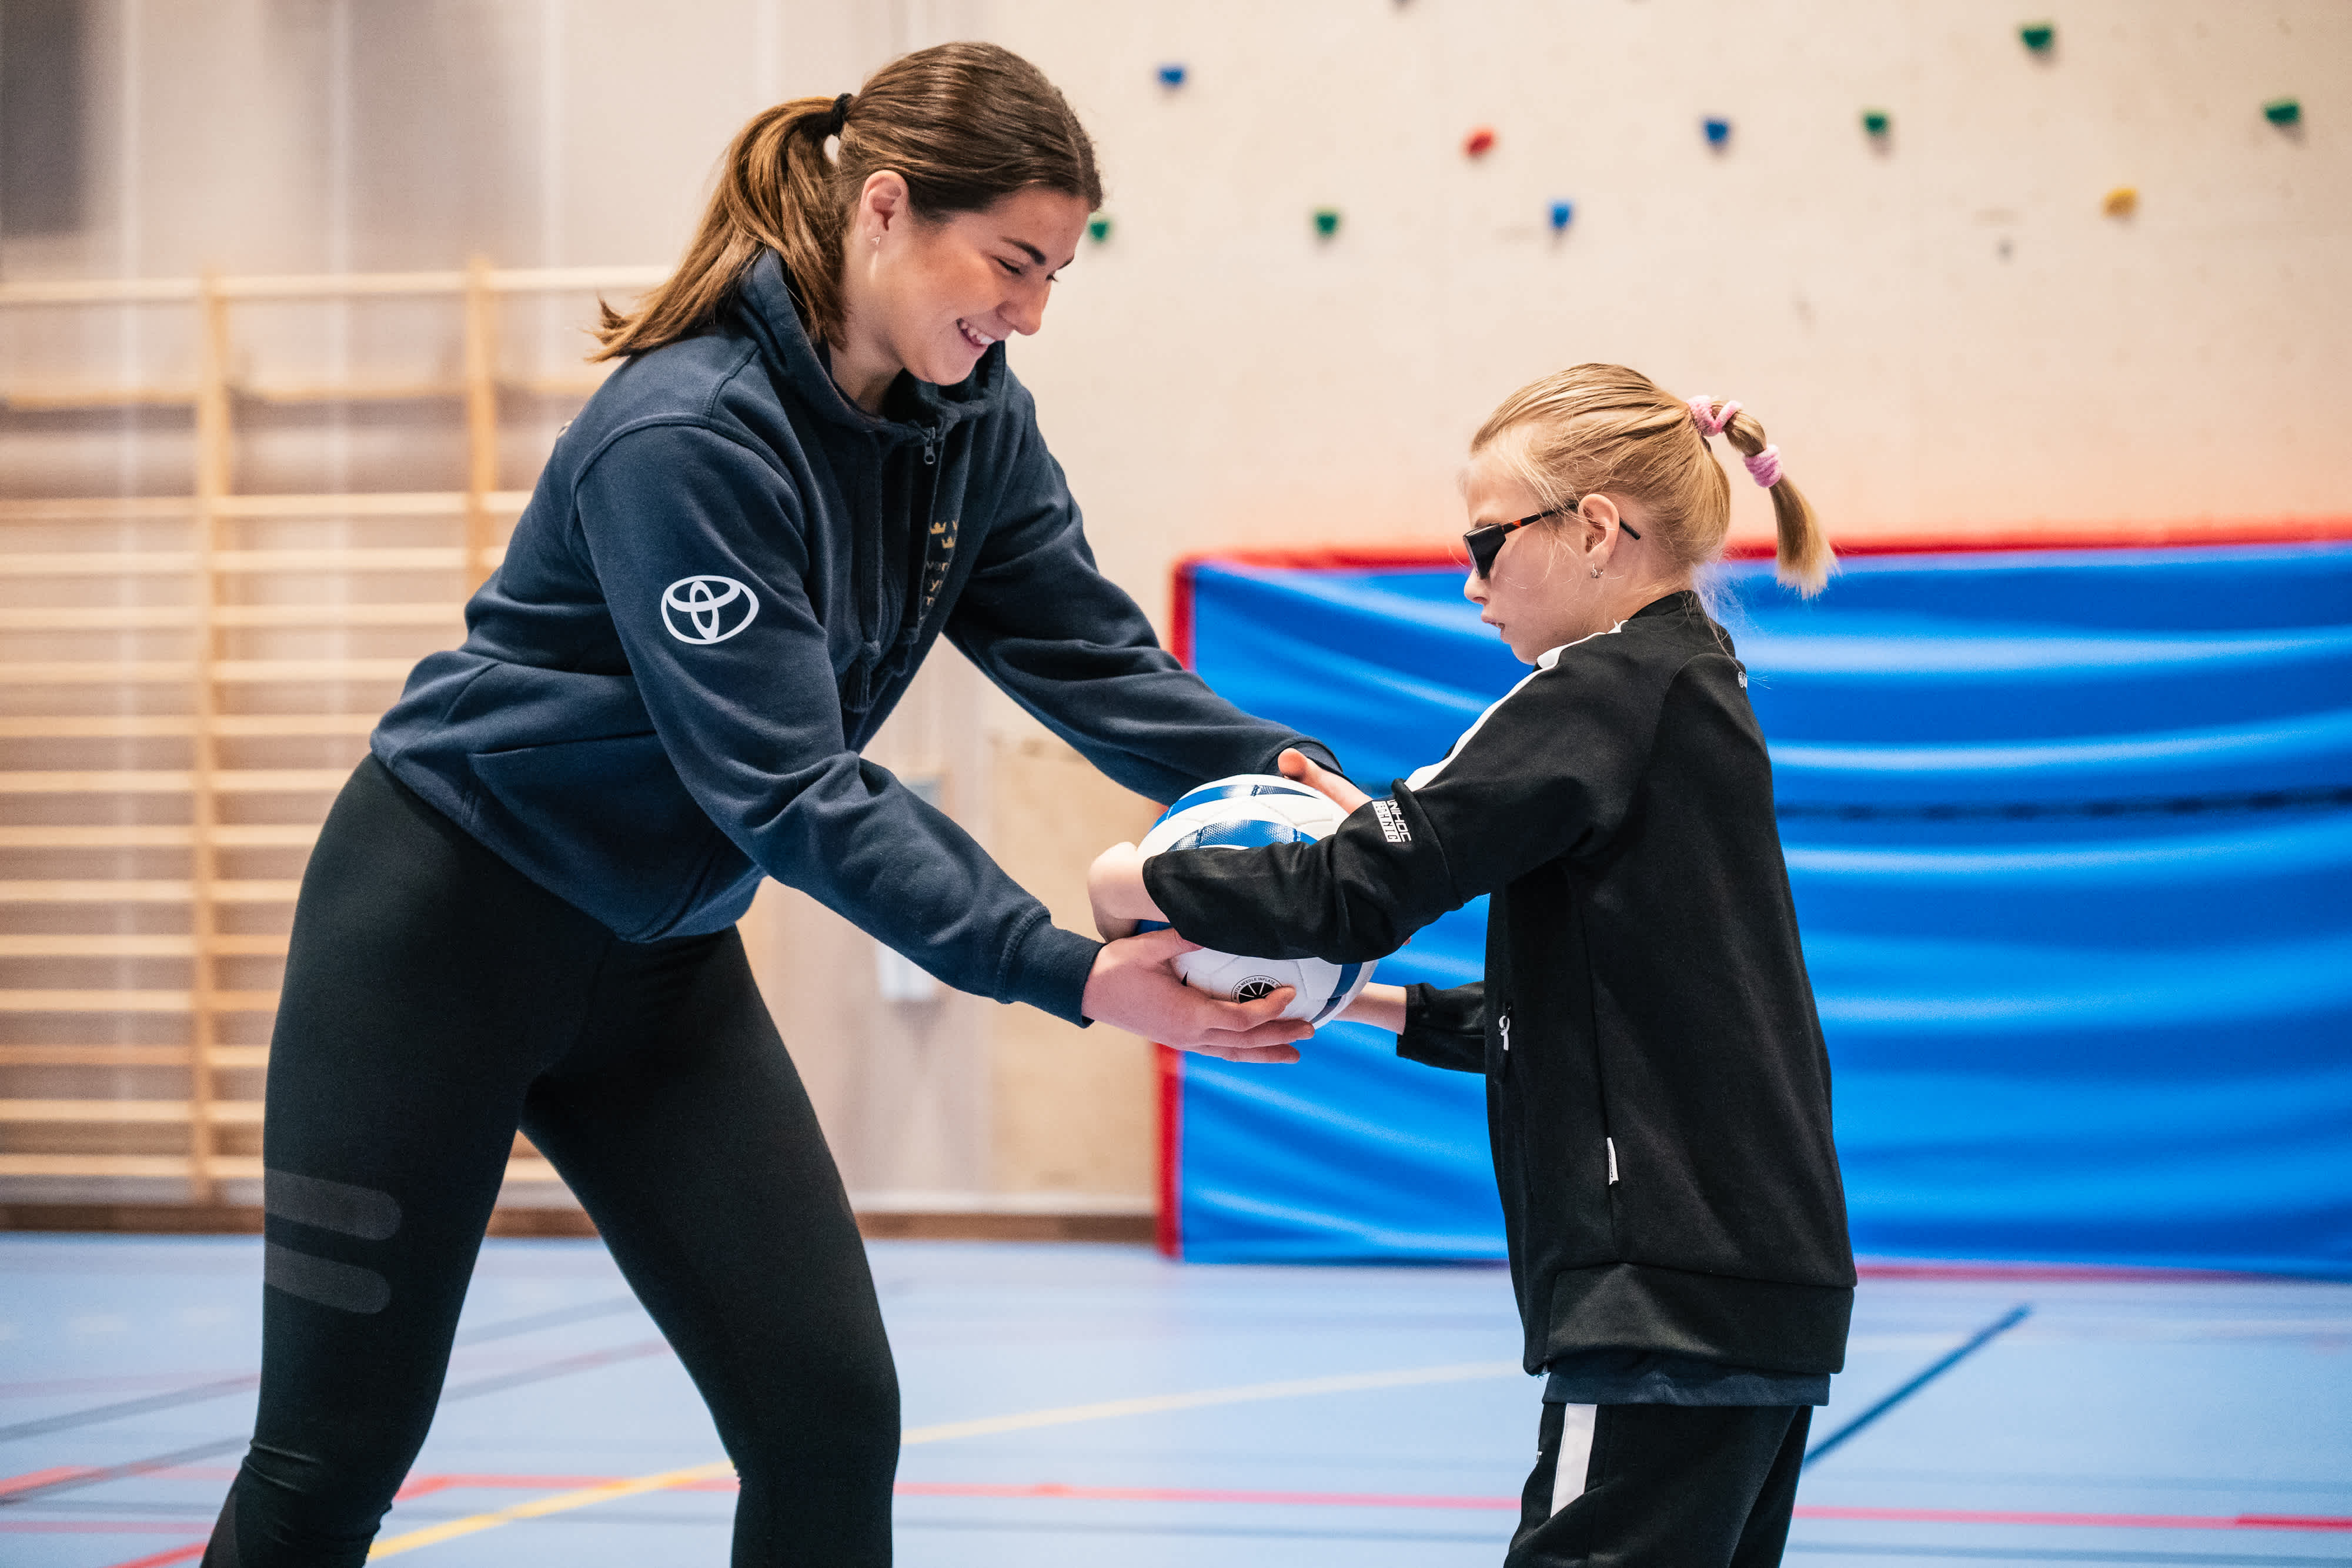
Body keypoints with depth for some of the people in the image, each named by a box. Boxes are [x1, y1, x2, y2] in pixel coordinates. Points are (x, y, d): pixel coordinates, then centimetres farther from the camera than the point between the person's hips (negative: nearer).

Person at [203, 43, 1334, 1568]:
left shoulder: (976, 424, -2)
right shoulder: (688, 436, -26)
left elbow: (1096, 656, -4)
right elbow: (790, 787, -30)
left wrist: (1279, 774, -24)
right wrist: (1068, 973, -34)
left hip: (663, 955, 7)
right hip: (449, 926, -7)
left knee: (830, 1411, -2)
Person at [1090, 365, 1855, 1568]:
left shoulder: (1604, 693, -11)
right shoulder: (1694, 690, 19)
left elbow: (1363, 890, -16)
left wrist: (1146, 883, -3)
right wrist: (1388, 1006, 17)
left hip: (1675, 1289, -10)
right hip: (1769, 1286, 10)